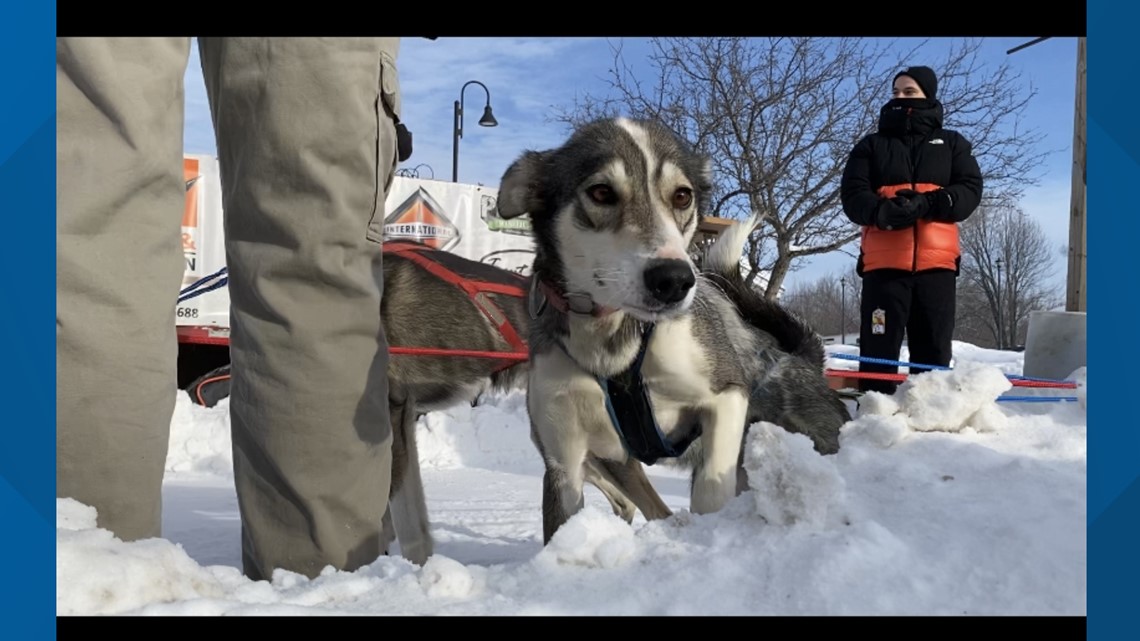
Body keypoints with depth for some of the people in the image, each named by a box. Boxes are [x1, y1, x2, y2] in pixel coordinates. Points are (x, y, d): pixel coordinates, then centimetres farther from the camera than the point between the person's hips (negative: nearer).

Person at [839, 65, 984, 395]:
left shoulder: (953, 144, 19)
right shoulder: (872, 144, 16)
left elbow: (970, 190, 4)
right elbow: (852, 194, 3)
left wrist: (927, 203, -16)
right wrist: (882, 211, -19)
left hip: (936, 261, 1)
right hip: (884, 260, -1)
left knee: (934, 352, 3)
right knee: (879, 350, -4)